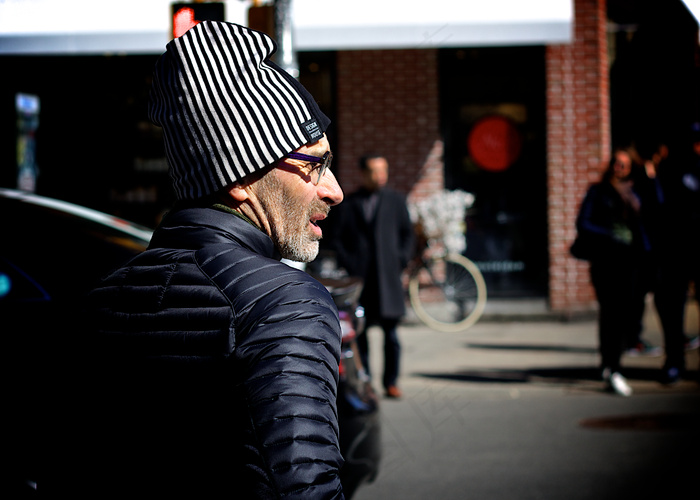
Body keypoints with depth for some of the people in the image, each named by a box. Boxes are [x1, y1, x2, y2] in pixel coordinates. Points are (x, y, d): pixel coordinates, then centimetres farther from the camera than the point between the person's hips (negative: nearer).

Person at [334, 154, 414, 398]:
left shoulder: (396, 200, 12)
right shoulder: (348, 204, 8)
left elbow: (407, 234, 14)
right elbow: (339, 238, 8)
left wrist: (401, 261, 2)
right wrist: (348, 264, -3)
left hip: (388, 277, 0)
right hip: (358, 277, 0)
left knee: (391, 332, -2)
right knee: (359, 332, 3)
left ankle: (391, 382, 6)